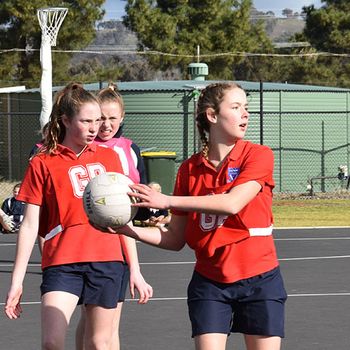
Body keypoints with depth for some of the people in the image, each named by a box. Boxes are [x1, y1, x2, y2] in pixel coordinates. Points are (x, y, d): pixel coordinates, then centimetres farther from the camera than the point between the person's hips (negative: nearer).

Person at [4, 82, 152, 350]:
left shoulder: (109, 157, 12)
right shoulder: (43, 164, 2)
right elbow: (30, 226, 1)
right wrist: (17, 281, -4)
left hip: (107, 261, 3)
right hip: (62, 263, -3)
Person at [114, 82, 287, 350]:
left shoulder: (258, 155, -6)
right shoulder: (190, 169, 3)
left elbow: (232, 203, -23)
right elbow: (176, 239, 6)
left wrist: (167, 201, -23)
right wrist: (129, 230, -10)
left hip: (259, 280, -2)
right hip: (209, 282, 2)